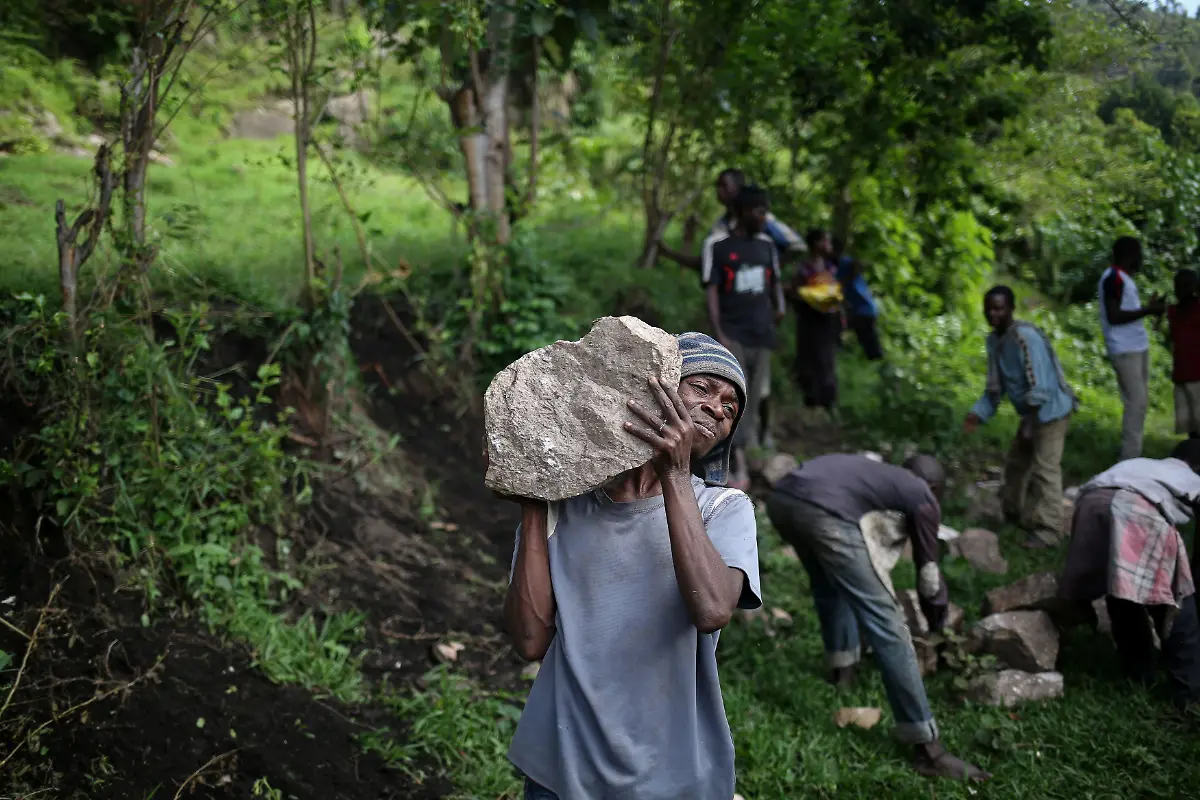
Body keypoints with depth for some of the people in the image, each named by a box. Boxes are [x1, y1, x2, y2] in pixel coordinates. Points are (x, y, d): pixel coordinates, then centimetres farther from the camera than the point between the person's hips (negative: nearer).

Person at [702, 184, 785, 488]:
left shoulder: (766, 244, 12)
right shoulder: (717, 244, -3)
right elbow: (711, 291, -6)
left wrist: (779, 307, 8)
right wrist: (719, 334, -14)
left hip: (762, 335, 5)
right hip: (733, 334, -5)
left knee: (754, 400, 6)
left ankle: (753, 457, 13)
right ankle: (739, 467, -18)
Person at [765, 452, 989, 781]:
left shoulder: (874, 472, 41)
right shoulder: (922, 497, 23)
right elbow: (928, 573, 30)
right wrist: (938, 622, 49)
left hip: (780, 498, 7)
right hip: (825, 514, -7)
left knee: (829, 578, 37)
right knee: (886, 626, 1)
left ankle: (840, 665, 50)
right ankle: (927, 747, 5)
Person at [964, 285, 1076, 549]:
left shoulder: (1026, 337, -25)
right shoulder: (994, 340, 2)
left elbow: (1040, 386, -27)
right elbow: (996, 386, 10)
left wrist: (1029, 425, -26)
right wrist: (978, 414, 0)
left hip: (1050, 411, -9)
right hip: (1032, 413, 10)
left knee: (1044, 469, -9)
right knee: (1016, 462, 19)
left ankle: (1047, 529, -2)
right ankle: (1015, 513, 35)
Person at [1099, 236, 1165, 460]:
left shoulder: (1124, 278, 16)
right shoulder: (1113, 278, -13)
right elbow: (1114, 317, -20)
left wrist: (1149, 308, 14)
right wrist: (1147, 310, -16)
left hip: (1138, 347, 10)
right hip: (1125, 350, -10)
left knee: (1141, 402, 11)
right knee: (1136, 402, -12)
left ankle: (1134, 454, 17)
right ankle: (1129, 458, -11)